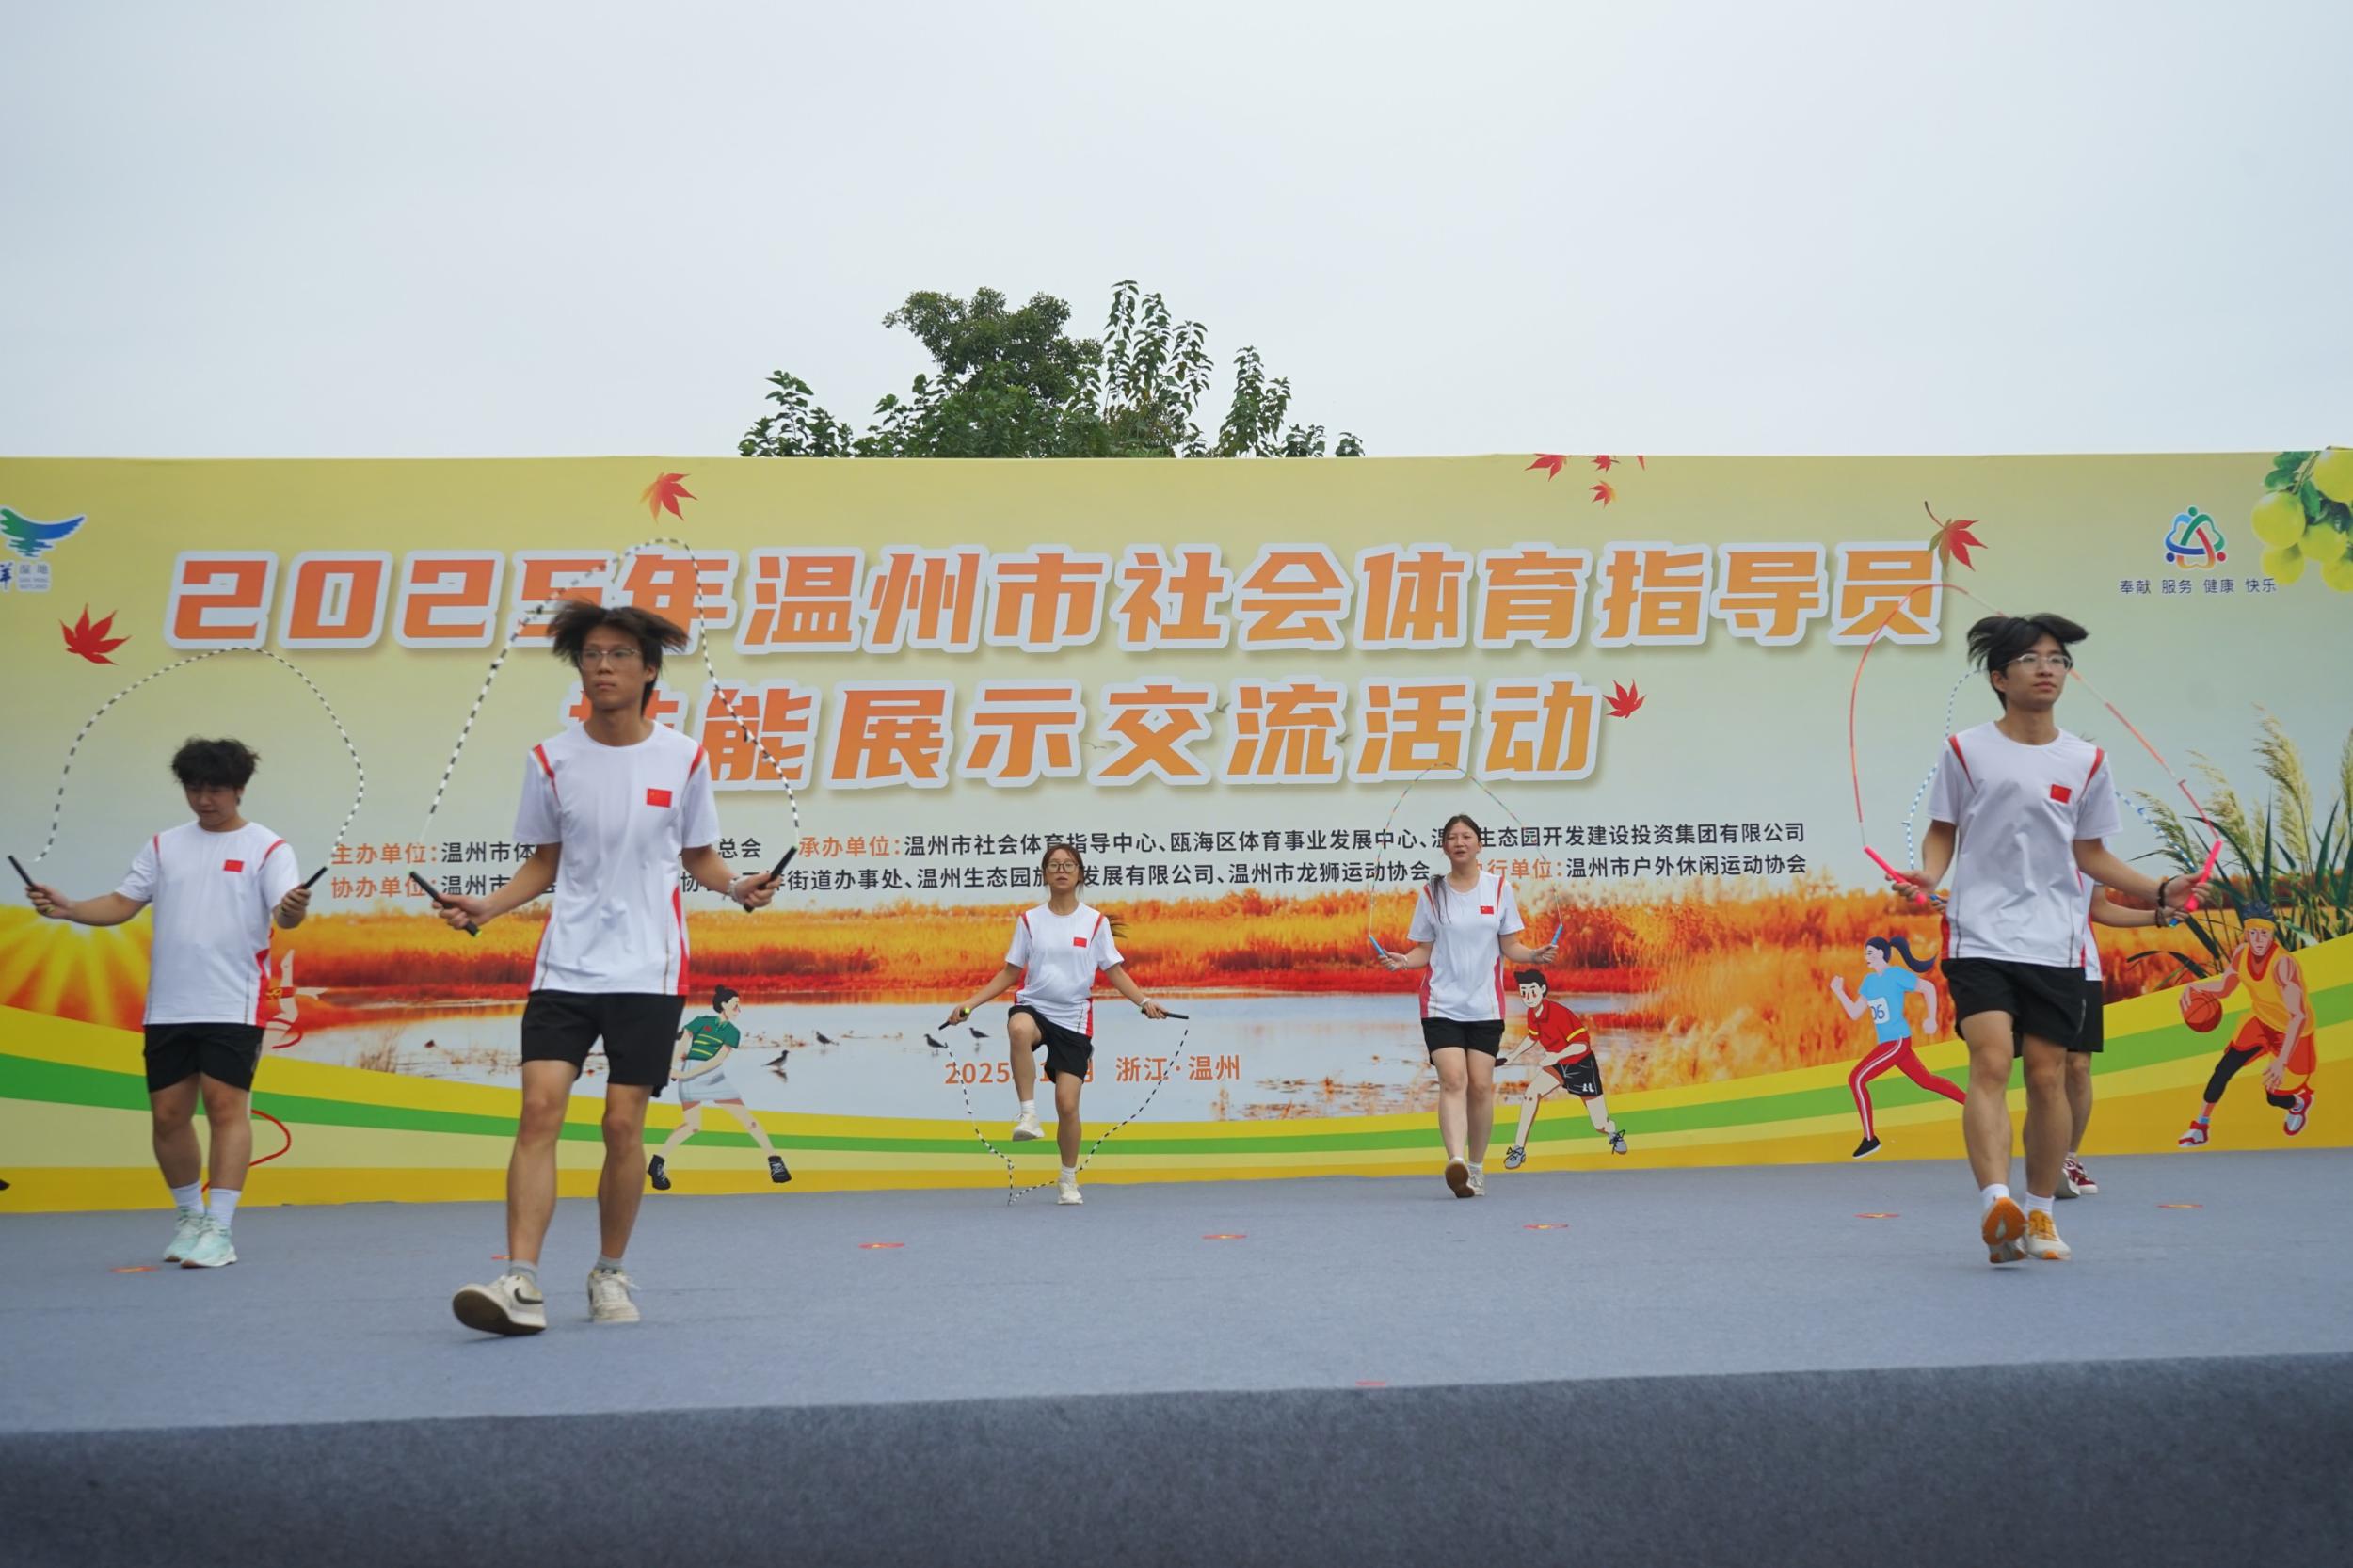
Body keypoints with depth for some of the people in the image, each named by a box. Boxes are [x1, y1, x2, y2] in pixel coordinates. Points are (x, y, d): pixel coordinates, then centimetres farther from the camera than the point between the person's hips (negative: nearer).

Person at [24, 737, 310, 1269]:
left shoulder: (267, 848, -2)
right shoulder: (164, 846, 12)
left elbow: (284, 915, -14)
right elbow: (122, 904, 9)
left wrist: (293, 908, -38)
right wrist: (66, 908, -8)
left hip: (233, 1006, -4)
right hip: (167, 1007, 5)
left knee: (226, 1106, -9)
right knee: (168, 1114, 7)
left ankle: (219, 1229, -7)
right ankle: (188, 1216, 25)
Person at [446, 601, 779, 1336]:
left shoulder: (684, 759, 1)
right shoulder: (551, 760, 3)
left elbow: (700, 858, 9)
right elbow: (542, 865, 11)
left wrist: (739, 886, -11)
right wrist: (487, 907, -6)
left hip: (648, 970, -1)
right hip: (565, 966, 1)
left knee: (623, 1124, 0)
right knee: (539, 1108, -12)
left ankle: (610, 1275, 18)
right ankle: (521, 1283, -13)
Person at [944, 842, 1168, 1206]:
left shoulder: (1095, 921, 4)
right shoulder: (1030, 920, 7)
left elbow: (1115, 972, 4)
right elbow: (1010, 972, 11)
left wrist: (1144, 1001, -12)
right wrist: (970, 1002, 2)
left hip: (1074, 1019, 0)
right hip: (1034, 1006, 0)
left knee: (1067, 1103, -6)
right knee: (1019, 1029, -39)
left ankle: (1068, 1181, 16)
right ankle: (1028, 1115, -30)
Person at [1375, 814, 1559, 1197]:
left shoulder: (1499, 888, 5)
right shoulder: (1431, 892, 4)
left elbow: (1509, 946, 7)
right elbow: (1425, 950, 6)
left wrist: (1533, 955, -13)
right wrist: (1403, 961, -13)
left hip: (1485, 1006, 1)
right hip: (1441, 1004, -1)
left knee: (1480, 1085, 1)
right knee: (1452, 1079, -16)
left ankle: (1476, 1166, 14)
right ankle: (1456, 1161, -28)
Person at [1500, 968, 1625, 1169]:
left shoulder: (1559, 1013, -30)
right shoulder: (1532, 1014, -8)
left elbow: (1582, 1044, -31)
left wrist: (1557, 1056, -44)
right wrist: (1516, 1054, 4)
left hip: (1582, 1065, -6)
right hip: (1558, 1065, 6)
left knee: (1601, 1126, 0)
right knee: (1531, 1093, -22)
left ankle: (1614, 1135, 39)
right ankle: (1519, 1149, -16)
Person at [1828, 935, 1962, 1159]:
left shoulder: (1896, 974, -11)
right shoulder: (1869, 981, 12)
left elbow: (1928, 988, -8)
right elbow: (1854, 1013, 12)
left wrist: (1931, 1019, -12)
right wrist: (1839, 991, 2)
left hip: (1897, 1041, -9)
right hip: (1888, 1043, 9)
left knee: (1856, 1079, -15)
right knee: (1927, 1081, 18)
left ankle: (1870, 1139, -11)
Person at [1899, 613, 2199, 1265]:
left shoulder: (2086, 762, 9)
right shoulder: (1966, 751, 3)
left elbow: (2090, 853, 15)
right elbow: (1943, 832, 9)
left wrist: (2158, 890, 3)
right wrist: (1929, 874, -12)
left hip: (2055, 943, 3)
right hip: (1980, 937, -2)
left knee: (2047, 1075, 3)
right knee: (1991, 1061, -18)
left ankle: (2039, 1215, 17)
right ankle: (1995, 1204, -27)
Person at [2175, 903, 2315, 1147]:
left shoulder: (2283, 964, -38)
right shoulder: (2241, 953, -17)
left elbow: (2299, 1017, -42)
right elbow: (2223, 987, 1)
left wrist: (2282, 1061, -48)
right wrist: (2194, 987, -21)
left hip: (2291, 1032, -5)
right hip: (2260, 1020, 5)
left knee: (2275, 1097, 5)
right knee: (2224, 1069, -1)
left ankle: (2301, 1103, 42)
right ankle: (2200, 1128, 15)